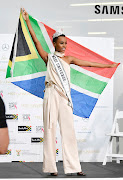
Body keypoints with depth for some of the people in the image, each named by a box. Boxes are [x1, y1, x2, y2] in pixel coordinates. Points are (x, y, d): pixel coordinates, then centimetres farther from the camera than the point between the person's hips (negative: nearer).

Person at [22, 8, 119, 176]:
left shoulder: (68, 59, 15)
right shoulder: (48, 58, 8)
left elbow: (89, 63, 20)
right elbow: (36, 41, 4)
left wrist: (109, 65, 23)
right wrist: (27, 21, 0)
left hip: (64, 96, 3)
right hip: (51, 94, -3)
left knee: (68, 129, 0)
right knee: (50, 128, -3)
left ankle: (73, 166, 3)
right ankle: (51, 167, 0)